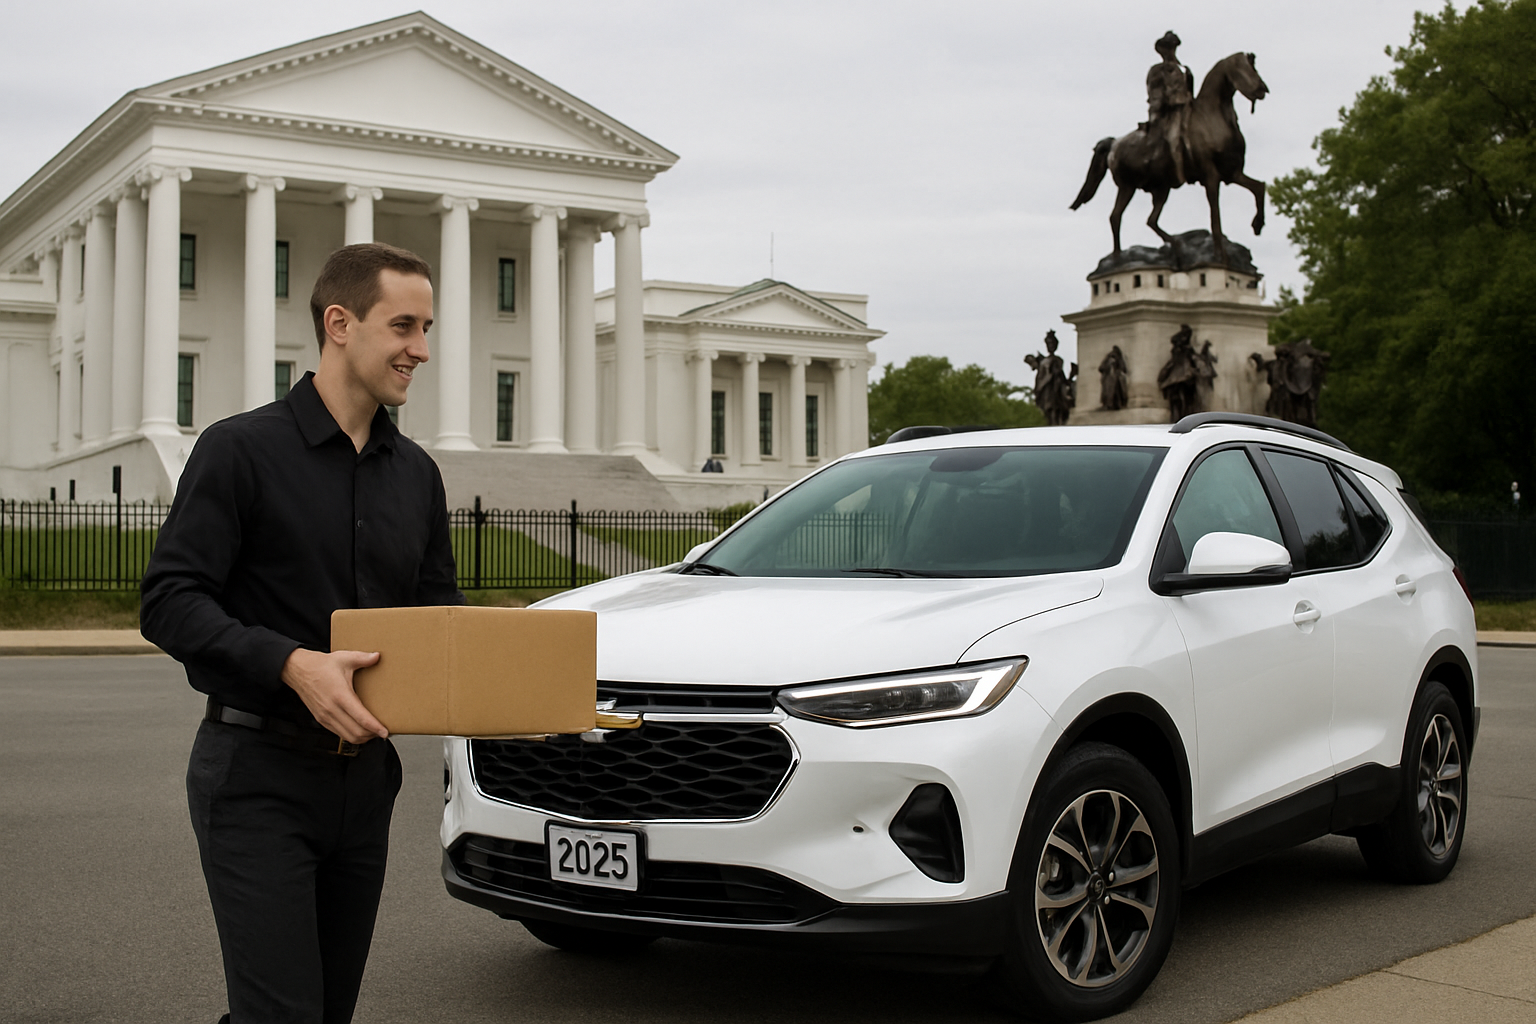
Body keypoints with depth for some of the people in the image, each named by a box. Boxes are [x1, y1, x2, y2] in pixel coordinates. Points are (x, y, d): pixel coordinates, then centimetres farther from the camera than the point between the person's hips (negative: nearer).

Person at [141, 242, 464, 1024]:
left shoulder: (416, 473, 13)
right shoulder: (242, 449, -7)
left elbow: (440, 610, 18)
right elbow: (169, 601, -13)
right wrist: (292, 664, -27)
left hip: (365, 775, 6)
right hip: (259, 775, -6)